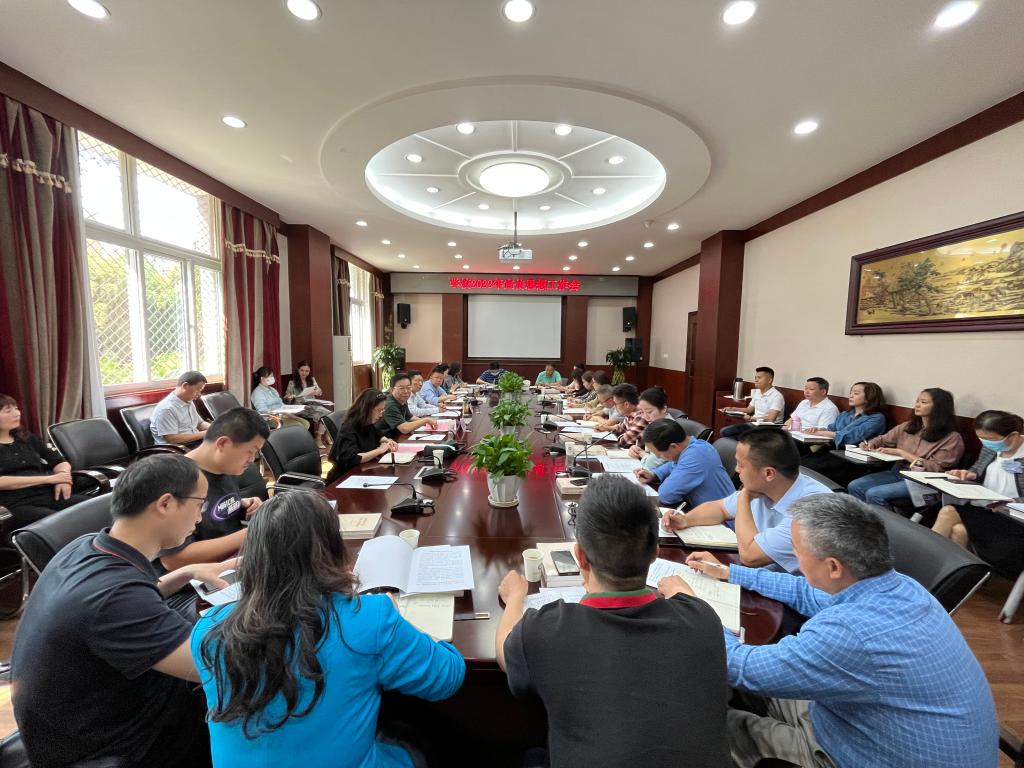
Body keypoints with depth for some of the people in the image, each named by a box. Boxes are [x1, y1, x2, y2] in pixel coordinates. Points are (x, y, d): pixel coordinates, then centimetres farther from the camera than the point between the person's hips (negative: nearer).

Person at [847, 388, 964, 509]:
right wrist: (869, 444, -3)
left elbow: (936, 469, -13)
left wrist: (901, 453, -16)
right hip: (896, 472, 6)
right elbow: (883, 440, 21)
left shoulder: (952, 437, -7)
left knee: (873, 494, -26)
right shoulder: (907, 427, 10)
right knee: (854, 487, -14)